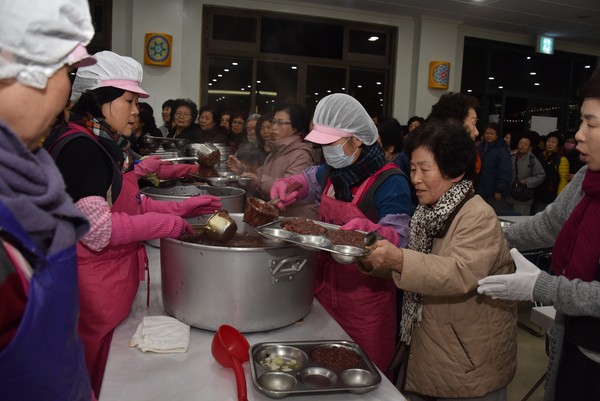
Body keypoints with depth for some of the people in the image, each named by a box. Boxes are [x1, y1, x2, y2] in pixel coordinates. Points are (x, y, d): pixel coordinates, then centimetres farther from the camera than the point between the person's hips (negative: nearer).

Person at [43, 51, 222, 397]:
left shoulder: (108, 146, 12)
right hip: (95, 282, -9)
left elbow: (131, 205, 14)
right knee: (97, 383, 8)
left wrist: (182, 208, 4)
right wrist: (167, 224, -16)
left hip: (118, 275, 9)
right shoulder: (79, 147, -17)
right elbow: (97, 228, -23)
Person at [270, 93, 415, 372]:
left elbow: (398, 238, -21)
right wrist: (288, 187, 5)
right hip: (325, 285, 7)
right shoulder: (332, 171, 3)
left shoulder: (389, 181, -19)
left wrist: (367, 229, -40)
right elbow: (310, 180, 26)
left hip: (365, 294, -6)